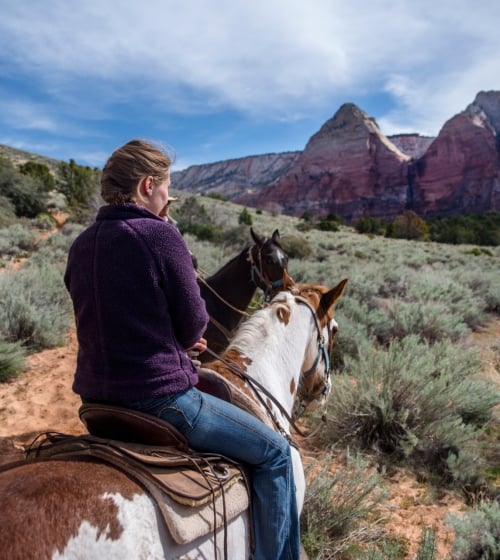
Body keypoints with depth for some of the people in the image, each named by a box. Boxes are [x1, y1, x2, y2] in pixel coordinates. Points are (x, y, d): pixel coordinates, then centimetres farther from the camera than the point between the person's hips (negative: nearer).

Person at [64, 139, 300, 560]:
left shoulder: (81, 245, 6)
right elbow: (194, 325, -12)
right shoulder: (160, 234, -17)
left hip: (97, 399, 9)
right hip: (159, 397, -9)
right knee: (274, 452, 8)